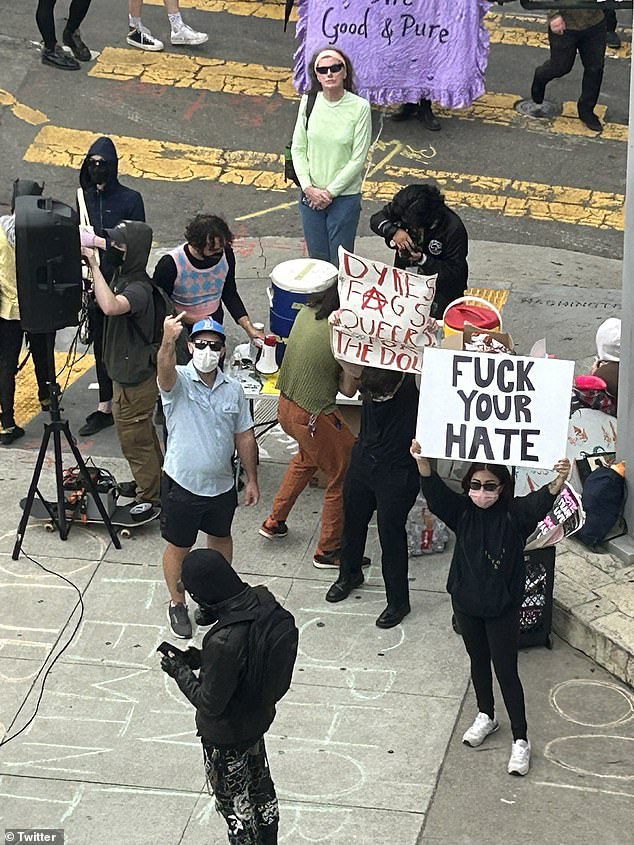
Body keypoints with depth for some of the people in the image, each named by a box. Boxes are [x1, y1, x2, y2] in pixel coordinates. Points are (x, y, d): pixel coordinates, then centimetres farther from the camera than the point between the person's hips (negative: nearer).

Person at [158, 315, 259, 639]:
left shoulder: (233, 389, -3)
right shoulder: (179, 382, -16)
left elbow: (244, 436, 5)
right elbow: (165, 370, -42)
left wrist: (252, 479, 7)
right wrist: (168, 341, -63)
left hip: (222, 486, 4)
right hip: (182, 486, -4)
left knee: (220, 539, 24)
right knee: (178, 547, 12)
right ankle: (177, 604, 32)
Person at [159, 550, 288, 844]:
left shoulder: (224, 643, -40)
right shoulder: (263, 600, -17)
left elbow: (210, 703, -26)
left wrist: (180, 671, -12)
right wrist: (201, 658, -1)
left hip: (227, 735, -8)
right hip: (258, 716, 8)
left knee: (233, 800, 20)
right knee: (259, 786, 30)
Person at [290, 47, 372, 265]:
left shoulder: (359, 107, -12)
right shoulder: (309, 102, -3)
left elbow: (358, 159, -10)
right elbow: (298, 149, 2)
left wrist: (330, 192, -11)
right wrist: (308, 187, -9)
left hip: (345, 196, -3)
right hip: (311, 195, 3)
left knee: (341, 261, 4)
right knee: (317, 258, 12)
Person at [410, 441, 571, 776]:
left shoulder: (515, 513, -16)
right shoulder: (462, 511, -9)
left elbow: (540, 502, -36)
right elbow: (435, 492, -26)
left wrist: (558, 482, -58)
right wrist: (422, 463, -46)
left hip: (503, 607, -3)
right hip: (466, 601, 3)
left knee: (506, 672, 3)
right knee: (478, 662, 23)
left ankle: (520, 739, 16)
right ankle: (486, 716, 45)